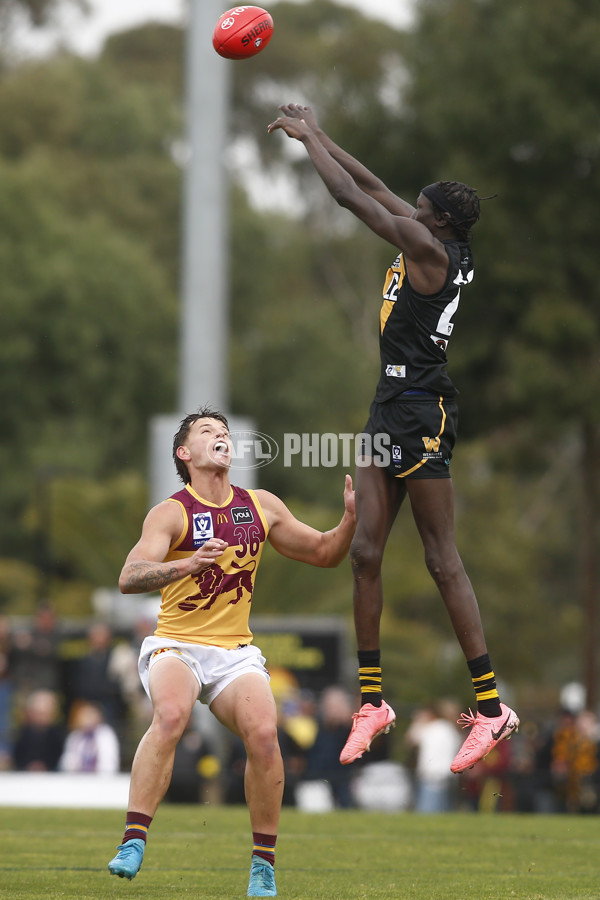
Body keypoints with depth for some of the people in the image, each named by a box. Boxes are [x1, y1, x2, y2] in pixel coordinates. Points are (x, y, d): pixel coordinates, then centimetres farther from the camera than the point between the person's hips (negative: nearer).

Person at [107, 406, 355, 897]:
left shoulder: (262, 506, 10)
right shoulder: (171, 513, -5)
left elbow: (324, 552, 21)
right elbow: (129, 577, -20)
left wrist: (351, 517, 2)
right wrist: (187, 564, -37)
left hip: (235, 652, 3)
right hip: (176, 646, -3)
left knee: (263, 731, -23)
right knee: (171, 714, -34)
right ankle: (133, 843, -33)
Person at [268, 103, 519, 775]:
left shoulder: (429, 248, -13)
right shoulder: (443, 248, 12)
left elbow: (350, 195, -12)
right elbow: (375, 189, 22)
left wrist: (308, 138, 2)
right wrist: (316, 134, 24)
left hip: (419, 410, -10)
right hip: (393, 405, 10)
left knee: (442, 560, -9)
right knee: (365, 551, 7)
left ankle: (490, 705, -7)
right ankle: (371, 701, 13)